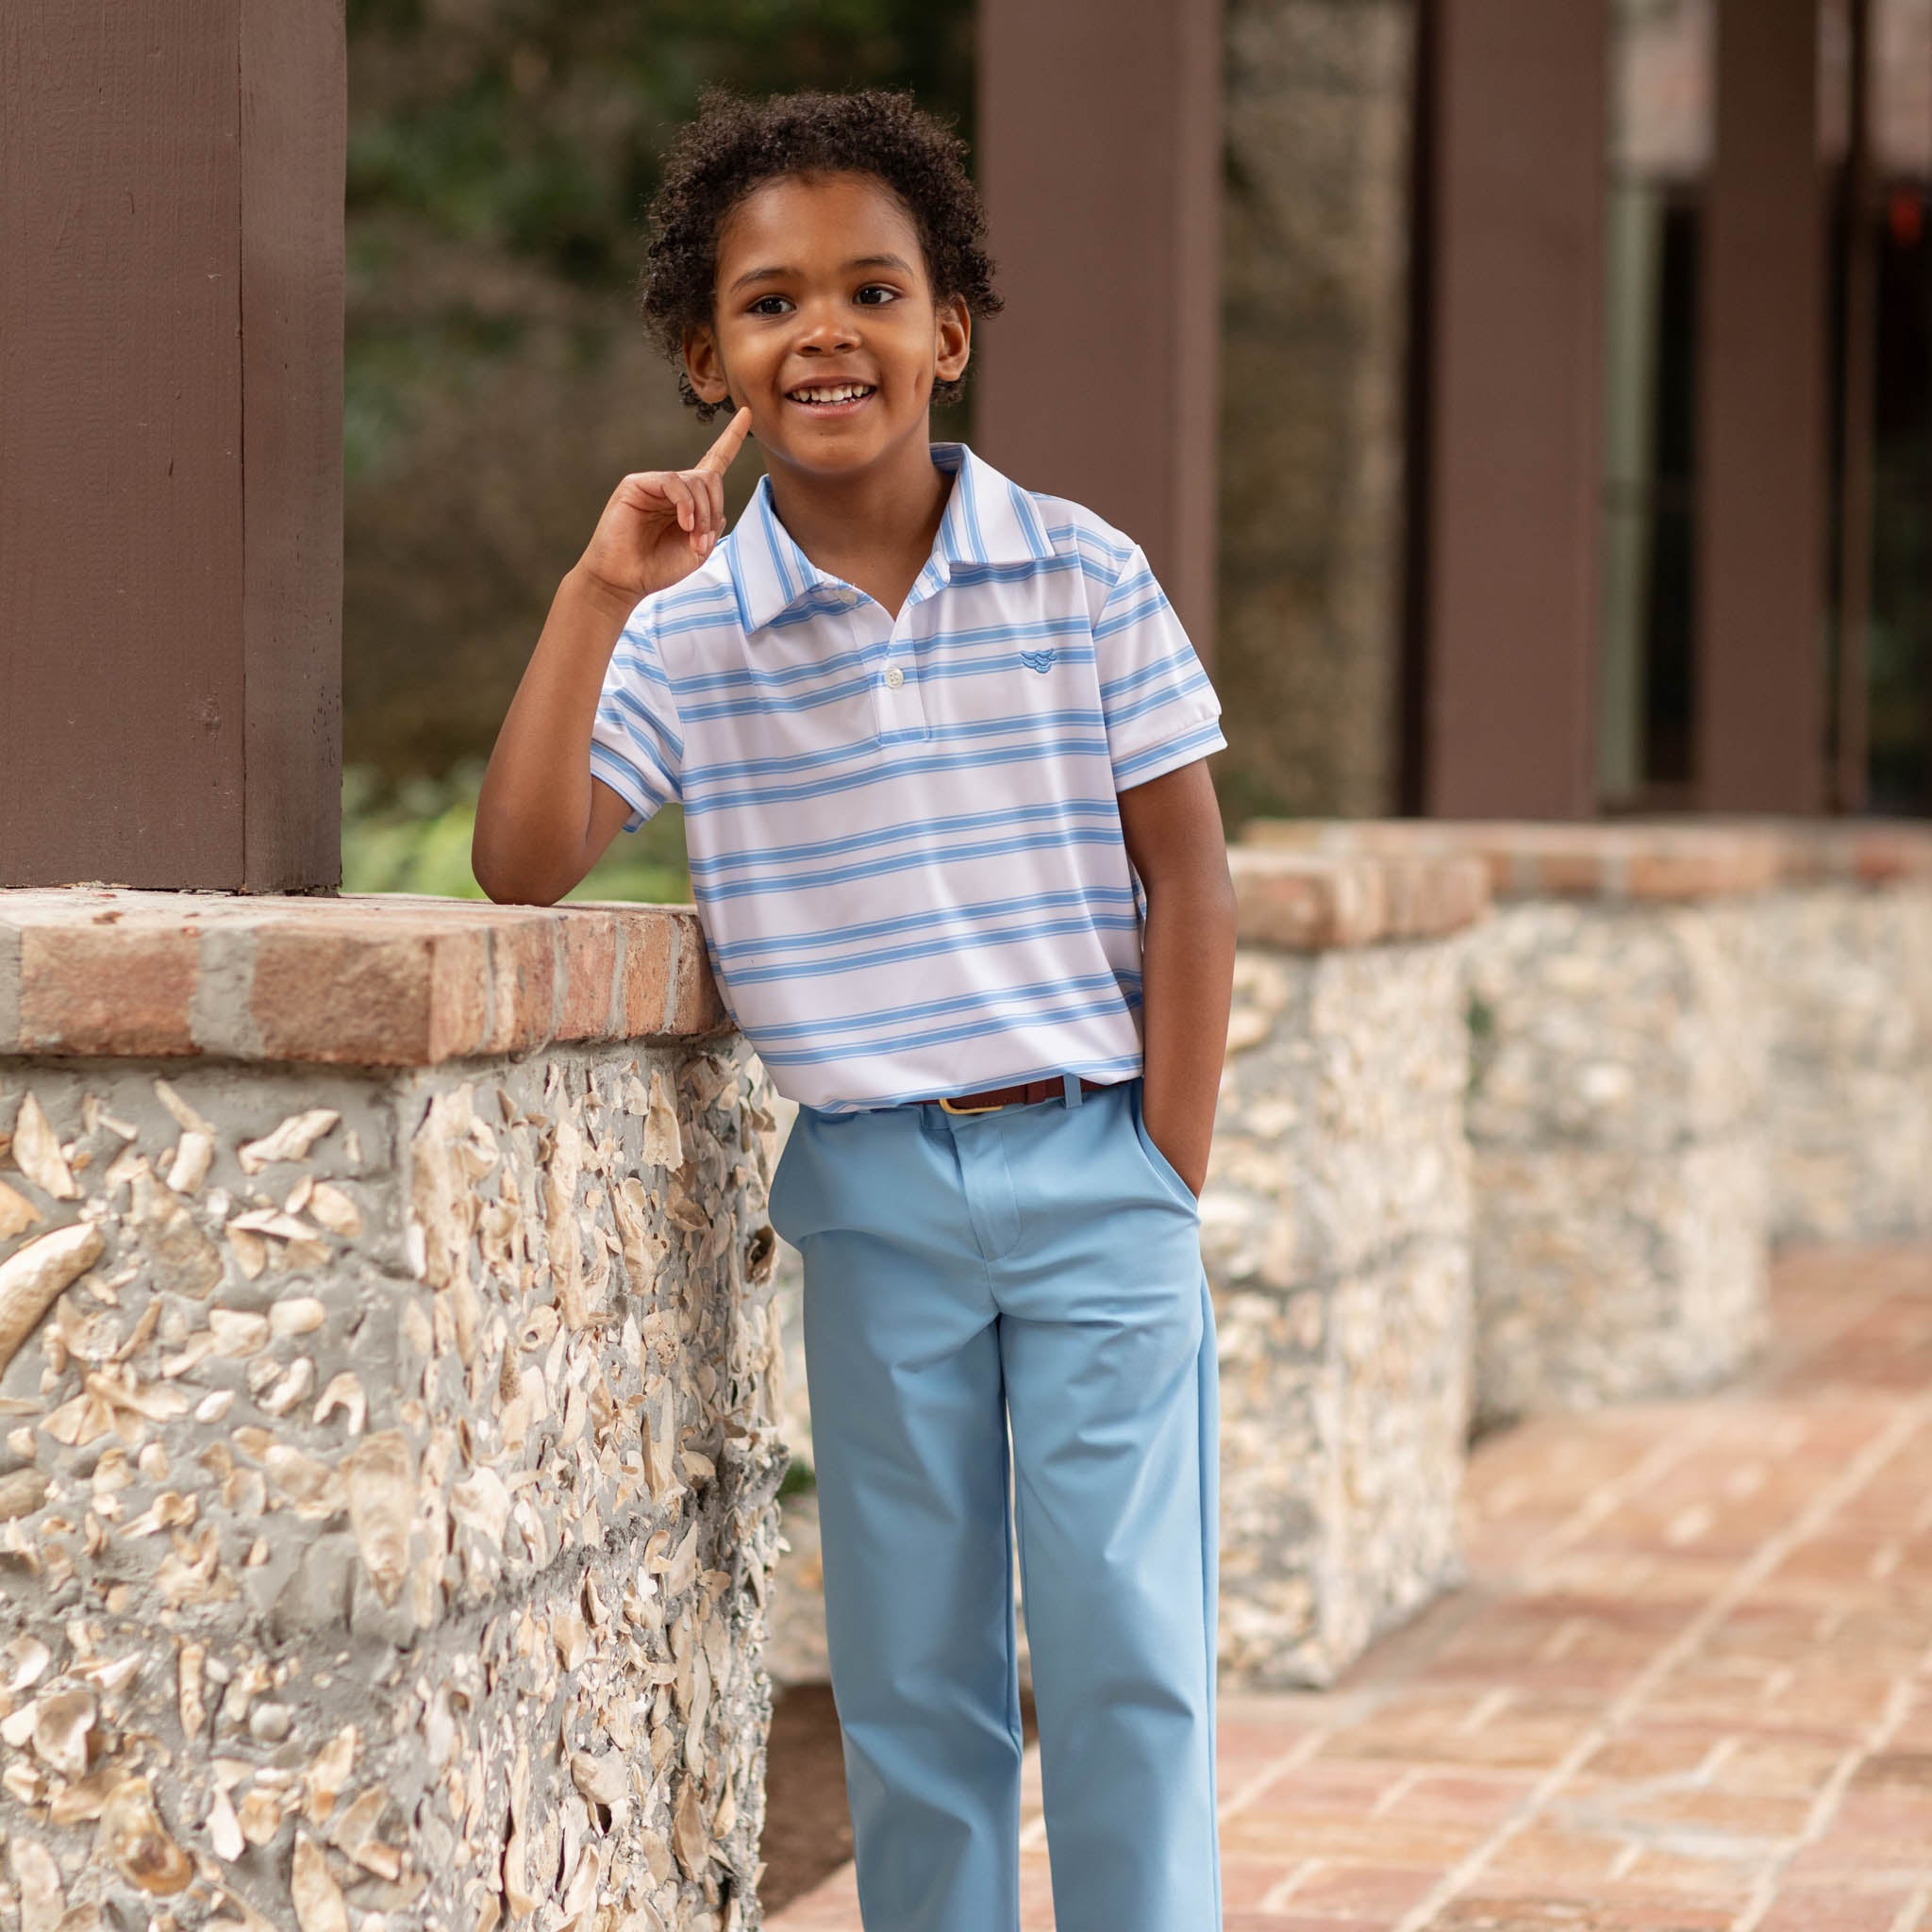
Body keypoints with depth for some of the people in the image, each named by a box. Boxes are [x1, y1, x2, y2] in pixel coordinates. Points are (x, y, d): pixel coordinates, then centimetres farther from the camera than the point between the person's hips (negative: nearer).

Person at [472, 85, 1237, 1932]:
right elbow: (522, 862, -12)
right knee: (910, 1672, 8)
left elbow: (1186, 884, -1)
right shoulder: (688, 632, -2)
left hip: (1092, 1170, -1)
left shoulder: (1082, 580, -4)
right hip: (871, 1195, 1)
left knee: (1125, 1645, -1)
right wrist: (593, 597, -19)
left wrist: (1172, 1182, -5)